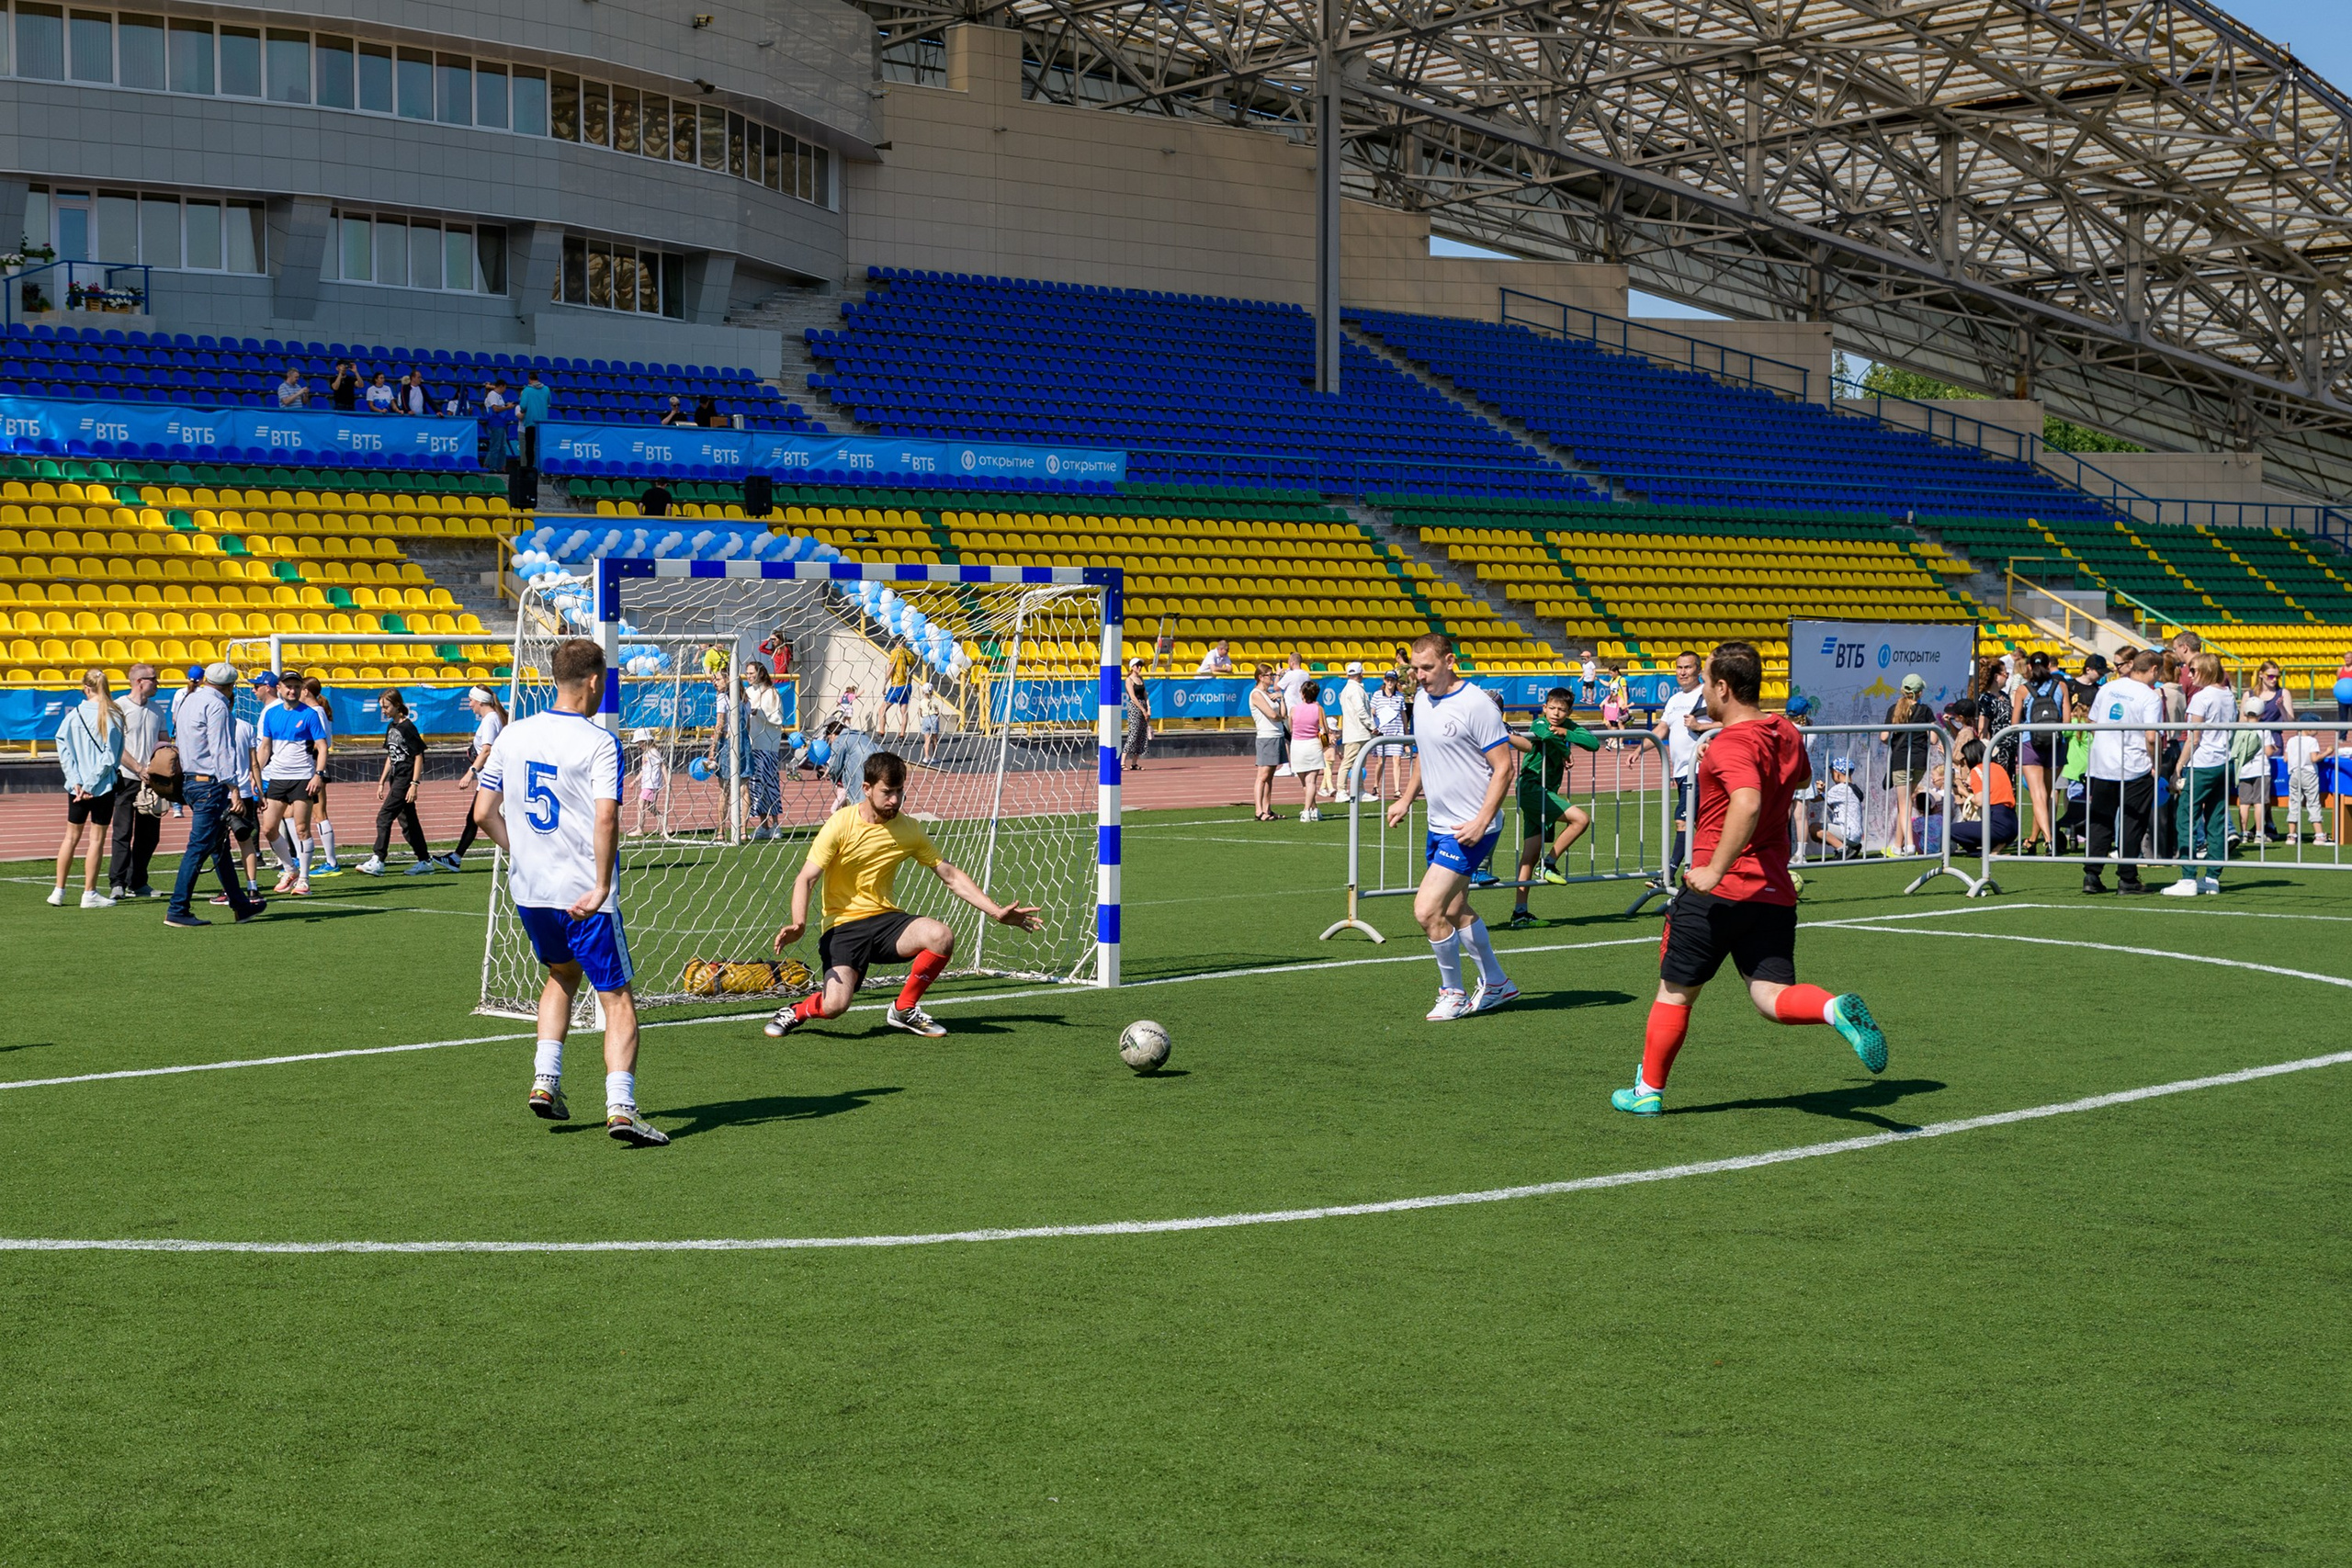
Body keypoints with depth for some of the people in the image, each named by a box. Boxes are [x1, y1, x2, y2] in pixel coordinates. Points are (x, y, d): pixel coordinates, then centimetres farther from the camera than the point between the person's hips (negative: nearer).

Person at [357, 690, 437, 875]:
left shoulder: (408, 727, -12)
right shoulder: (391, 727, 13)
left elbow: (418, 756, -13)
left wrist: (414, 784, -18)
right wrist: (382, 782, 17)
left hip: (406, 778, -9)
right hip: (396, 778, 9)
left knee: (384, 817, -13)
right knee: (407, 821, 11)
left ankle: (377, 861, -15)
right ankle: (425, 860, 17)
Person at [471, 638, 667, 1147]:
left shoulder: (512, 734, 4)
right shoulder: (600, 742, -13)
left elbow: (484, 813, 7)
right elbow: (605, 819, -24)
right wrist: (602, 888, -19)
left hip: (528, 890, 6)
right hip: (584, 894, -6)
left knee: (562, 973, 30)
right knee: (618, 998, 1)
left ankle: (545, 1081, 21)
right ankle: (620, 1106, -13)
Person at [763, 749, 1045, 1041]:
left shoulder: (908, 829, 2)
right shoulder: (840, 824, -9)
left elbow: (952, 877, 6)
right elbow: (805, 879, -11)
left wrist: (998, 912, -2)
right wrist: (799, 924, -30)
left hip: (886, 919, 4)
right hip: (843, 926, -4)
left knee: (942, 937, -27)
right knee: (835, 1005, -27)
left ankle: (904, 1009, -1)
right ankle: (795, 1012, 10)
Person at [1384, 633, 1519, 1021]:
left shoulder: (1477, 704, -17)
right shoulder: (1421, 700, 8)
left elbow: (1504, 766, -16)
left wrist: (1482, 822, -22)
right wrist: (1406, 799, 21)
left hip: (1470, 830, -9)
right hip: (1439, 825, 9)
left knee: (1427, 910, -13)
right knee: (1454, 911, 17)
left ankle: (1453, 993, 5)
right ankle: (1496, 984, 34)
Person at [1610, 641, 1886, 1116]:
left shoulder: (1730, 745, -16)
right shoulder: (1787, 734, 10)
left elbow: (1747, 804, -33)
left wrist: (1715, 869, -33)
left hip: (1719, 890, -7)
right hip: (1775, 891, 7)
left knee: (1675, 991, 10)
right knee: (1771, 996, 2)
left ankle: (1649, 1091, 20)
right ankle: (1838, 1009, -28)